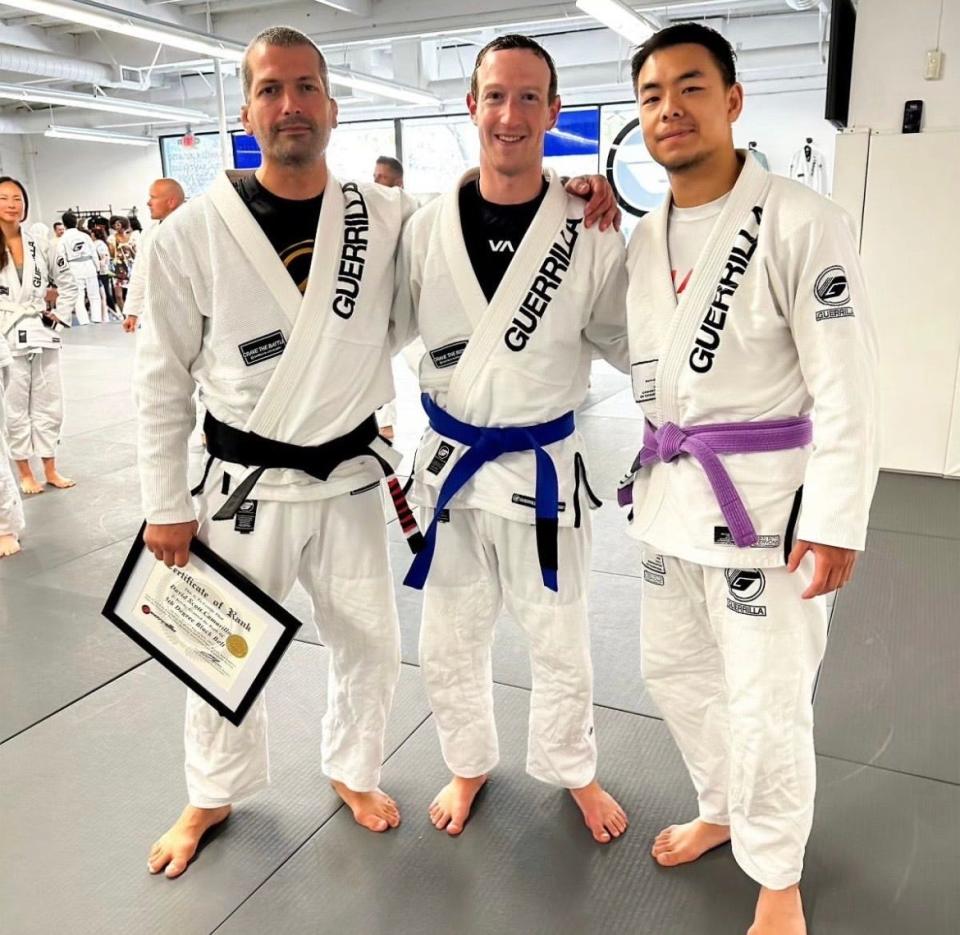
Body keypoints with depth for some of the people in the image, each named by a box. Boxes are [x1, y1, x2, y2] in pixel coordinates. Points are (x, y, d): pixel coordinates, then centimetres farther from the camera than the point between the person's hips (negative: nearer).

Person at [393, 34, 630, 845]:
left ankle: (573, 770, 44)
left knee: (560, 644, 17)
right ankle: (470, 763, 46)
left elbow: (627, 344, 0)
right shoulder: (428, 227, -5)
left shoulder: (589, 231, -10)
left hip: (544, 467, -1)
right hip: (450, 462, 2)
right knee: (450, 643, 18)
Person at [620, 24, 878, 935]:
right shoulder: (643, 238, 7)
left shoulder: (802, 223, -12)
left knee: (766, 704, 3)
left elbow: (844, 388, -14)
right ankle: (721, 809, 46)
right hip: (669, 490, 7)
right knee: (674, 670, 19)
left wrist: (835, 521, -17)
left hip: (767, 494, -6)